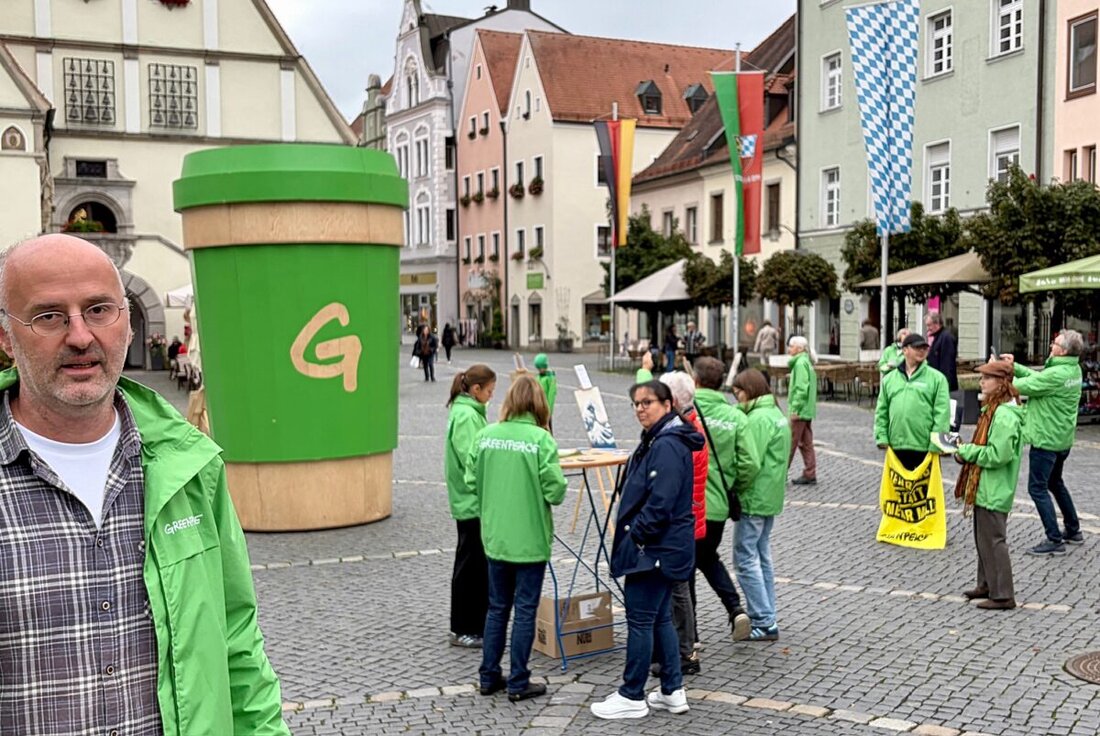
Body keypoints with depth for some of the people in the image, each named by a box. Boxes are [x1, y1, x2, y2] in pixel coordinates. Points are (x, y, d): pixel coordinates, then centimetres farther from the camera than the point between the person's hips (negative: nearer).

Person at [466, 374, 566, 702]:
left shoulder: (485, 435, -3)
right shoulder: (540, 439, -15)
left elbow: (472, 481, 1)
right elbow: (555, 491, -16)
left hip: (495, 536, 4)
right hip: (530, 537, -4)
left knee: (497, 607, 17)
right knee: (525, 609, 6)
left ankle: (489, 676, 23)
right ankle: (518, 683, 12)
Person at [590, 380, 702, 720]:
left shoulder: (668, 446, -19)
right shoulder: (655, 441, 14)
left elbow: (660, 503, -25)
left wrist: (634, 537, -17)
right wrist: (630, 535, 14)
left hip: (654, 549, -11)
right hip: (662, 548, 11)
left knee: (640, 621, -1)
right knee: (660, 618, 16)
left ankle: (632, 697, 9)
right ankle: (672, 691, 24)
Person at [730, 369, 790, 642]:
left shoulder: (757, 419, -19)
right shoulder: (776, 414, 13)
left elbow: (750, 463, -25)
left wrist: (735, 487, -12)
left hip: (753, 499, -10)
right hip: (771, 498, 10)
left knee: (745, 559, -4)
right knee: (762, 556, 17)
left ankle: (764, 623, -3)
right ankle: (768, 616, 24)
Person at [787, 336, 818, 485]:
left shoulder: (800, 363, -14)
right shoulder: (806, 362, 16)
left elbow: (801, 389, -21)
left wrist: (795, 409, -21)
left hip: (800, 411, -10)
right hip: (807, 411, 10)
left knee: (790, 442, -4)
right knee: (806, 443, 10)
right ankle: (810, 474, 12)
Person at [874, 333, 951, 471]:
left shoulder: (937, 378, -1)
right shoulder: (889, 379, 10)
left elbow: (942, 413, -6)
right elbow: (881, 412, 12)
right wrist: (882, 437, 2)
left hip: (925, 446, -3)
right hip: (897, 444, 3)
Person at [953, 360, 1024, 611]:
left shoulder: (1004, 416, -21)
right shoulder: (993, 410, 12)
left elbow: (998, 454, -27)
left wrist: (967, 452, -16)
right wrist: (966, 451, 5)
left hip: (994, 493, -11)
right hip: (984, 489, 11)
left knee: (993, 541, -4)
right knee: (983, 538, 19)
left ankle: (1003, 595, 3)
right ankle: (987, 584, 31)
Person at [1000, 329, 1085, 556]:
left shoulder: (1056, 375, -26)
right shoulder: (1074, 370, 3)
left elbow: (1023, 386, -22)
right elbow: (1038, 378, 9)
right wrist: (1014, 366, 5)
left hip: (1046, 439, -10)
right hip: (1063, 439, 10)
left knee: (1037, 488, -2)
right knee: (1055, 483, 25)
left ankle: (1054, 540, -1)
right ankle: (1073, 530, 35)